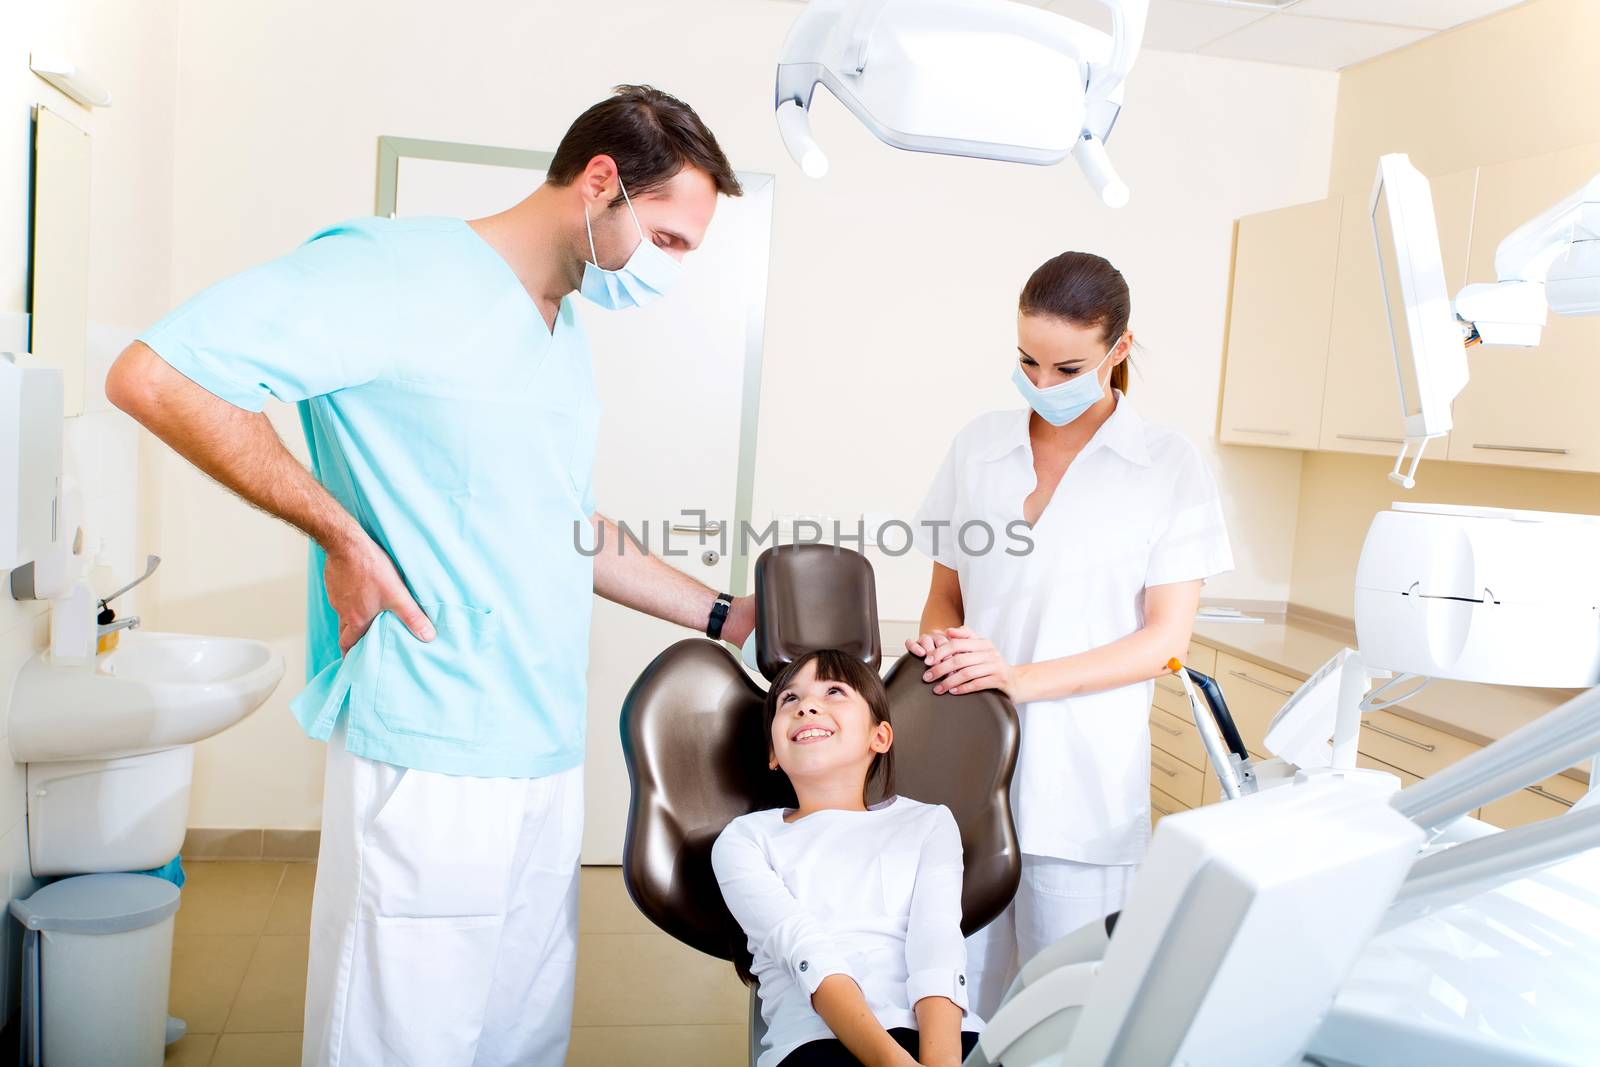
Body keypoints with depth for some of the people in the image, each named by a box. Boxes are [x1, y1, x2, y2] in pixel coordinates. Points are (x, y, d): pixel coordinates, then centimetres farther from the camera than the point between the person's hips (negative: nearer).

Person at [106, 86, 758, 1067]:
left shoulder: (569, 339, 16)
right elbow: (154, 375, -15)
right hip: (430, 762, -8)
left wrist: (727, 616, 20)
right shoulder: (408, 269, -11)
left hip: (547, 757, 8)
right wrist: (343, 537, -16)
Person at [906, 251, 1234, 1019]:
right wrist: (937, 644, -9)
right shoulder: (978, 445, 7)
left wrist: (1021, 679, -15)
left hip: (1081, 778, -2)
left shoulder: (1169, 466, -2)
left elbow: (1165, 637, -4)